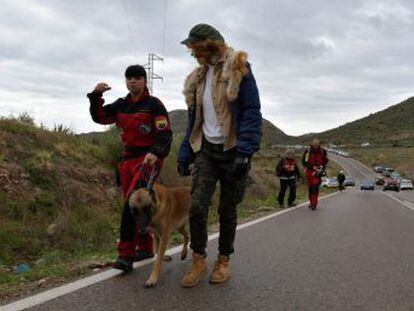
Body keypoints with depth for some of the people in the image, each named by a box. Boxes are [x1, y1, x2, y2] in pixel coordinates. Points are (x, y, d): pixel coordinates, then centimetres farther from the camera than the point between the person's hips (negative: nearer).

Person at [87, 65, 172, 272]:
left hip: (148, 159, -7)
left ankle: (126, 255, -14)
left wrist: (155, 153, -27)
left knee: (131, 202, -19)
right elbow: (99, 117, 12)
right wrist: (96, 96, -3)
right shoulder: (121, 105, 12)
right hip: (127, 159, 7)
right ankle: (145, 248, 27)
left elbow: (165, 134, -11)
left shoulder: (154, 104, -6)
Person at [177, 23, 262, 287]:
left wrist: (244, 153, -22)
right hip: (206, 150, 4)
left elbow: (251, 113, -13)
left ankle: (224, 260, 24)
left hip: (233, 150, -4)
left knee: (228, 209, 6)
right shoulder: (198, 77, 12)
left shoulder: (238, 69, -6)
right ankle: (198, 260, 7)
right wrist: (185, 154, 11)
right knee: (197, 205, -9)